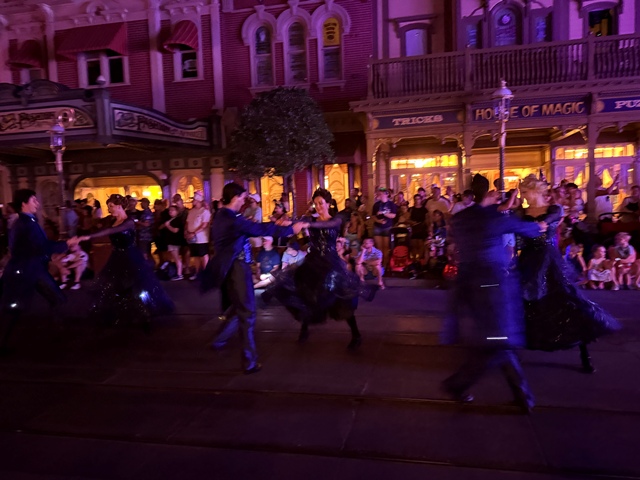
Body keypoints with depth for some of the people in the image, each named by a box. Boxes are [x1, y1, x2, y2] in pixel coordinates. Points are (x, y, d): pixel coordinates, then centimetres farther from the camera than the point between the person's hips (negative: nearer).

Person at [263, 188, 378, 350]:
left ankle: (356, 335, 6)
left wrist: (309, 225, -46)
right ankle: (304, 329, 31)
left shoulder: (336, 221, -2)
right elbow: (300, 223, -20)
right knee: (306, 296, 7)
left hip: (331, 263, -3)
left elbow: (326, 225, -26)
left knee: (343, 299, -7)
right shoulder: (310, 219, 4)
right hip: (312, 262, 3)